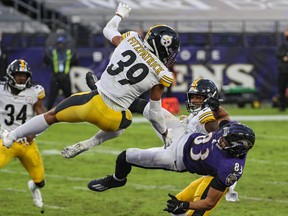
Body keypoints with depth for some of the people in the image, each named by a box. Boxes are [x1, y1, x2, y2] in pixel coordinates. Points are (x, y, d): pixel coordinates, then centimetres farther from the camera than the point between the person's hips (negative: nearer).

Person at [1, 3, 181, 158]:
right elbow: (154, 115, 2)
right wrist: (165, 134, 21)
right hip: (113, 119, -1)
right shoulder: (161, 76, -7)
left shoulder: (130, 40, -4)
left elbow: (108, 30, 20)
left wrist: (119, 15, 41)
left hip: (93, 102, 1)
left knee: (51, 116, 23)